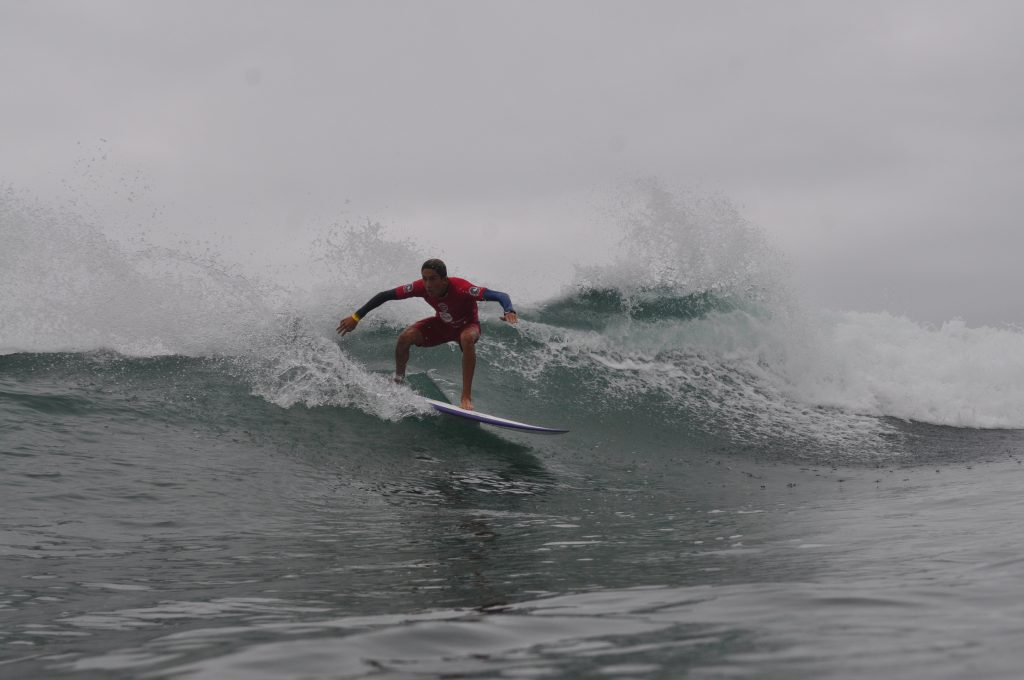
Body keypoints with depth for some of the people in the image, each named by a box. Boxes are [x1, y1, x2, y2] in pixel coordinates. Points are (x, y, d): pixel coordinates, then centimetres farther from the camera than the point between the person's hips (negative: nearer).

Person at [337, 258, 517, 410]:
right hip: (442, 324, 4)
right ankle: (397, 382, 8)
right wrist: (356, 317, -19)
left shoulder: (461, 288, -39)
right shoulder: (422, 287, -27)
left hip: (467, 325, -4)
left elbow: (500, 295, -43)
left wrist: (509, 311, -66)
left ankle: (467, 396, -34)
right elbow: (385, 295, -18)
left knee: (467, 338, -39)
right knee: (405, 337, -18)